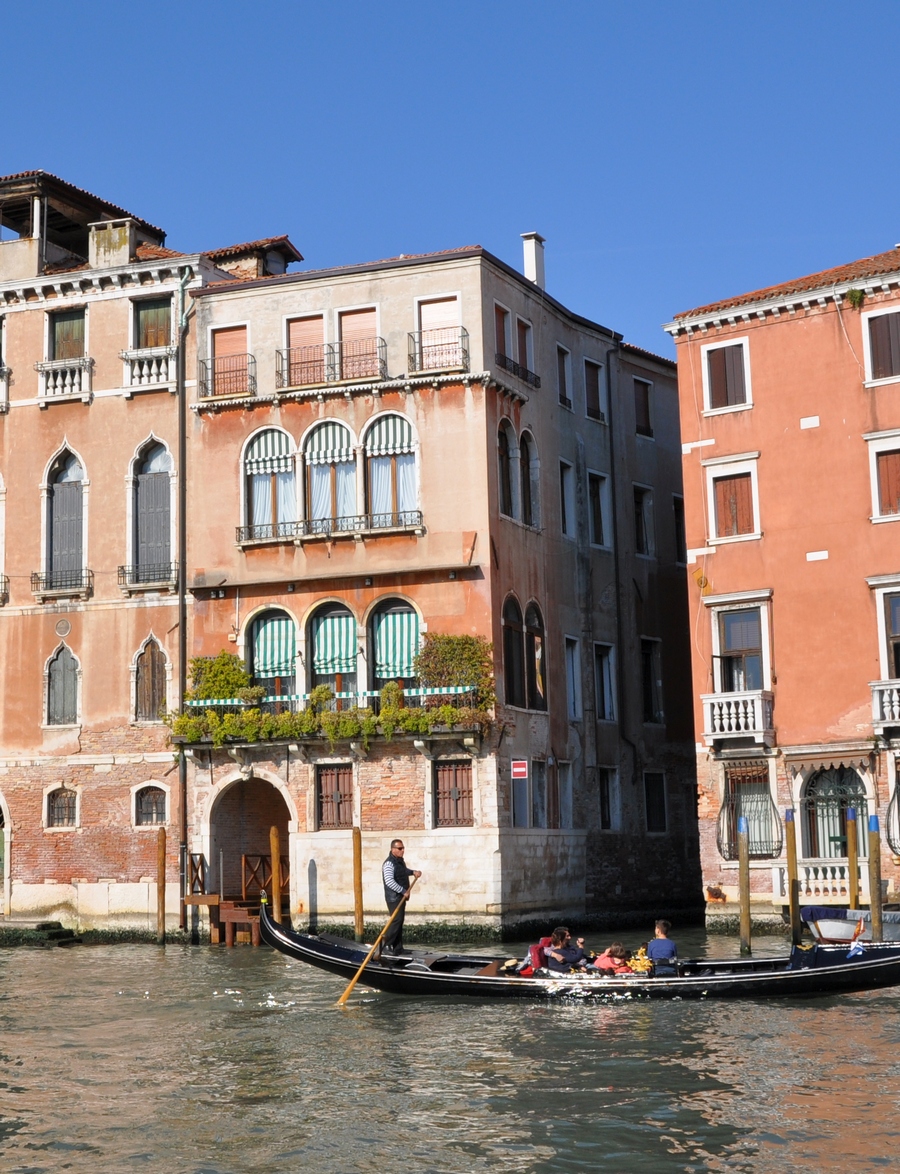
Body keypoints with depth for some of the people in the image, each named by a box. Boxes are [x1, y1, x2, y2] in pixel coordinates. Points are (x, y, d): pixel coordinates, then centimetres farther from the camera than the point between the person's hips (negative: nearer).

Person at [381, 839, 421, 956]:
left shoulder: (401, 861, 11)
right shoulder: (389, 864, -19)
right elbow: (390, 882, -28)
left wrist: (413, 872, 12)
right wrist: (404, 891, -26)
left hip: (401, 896, 10)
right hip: (393, 897, -10)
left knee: (400, 921, 10)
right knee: (396, 920, -15)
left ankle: (397, 948, 15)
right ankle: (386, 946, -11)